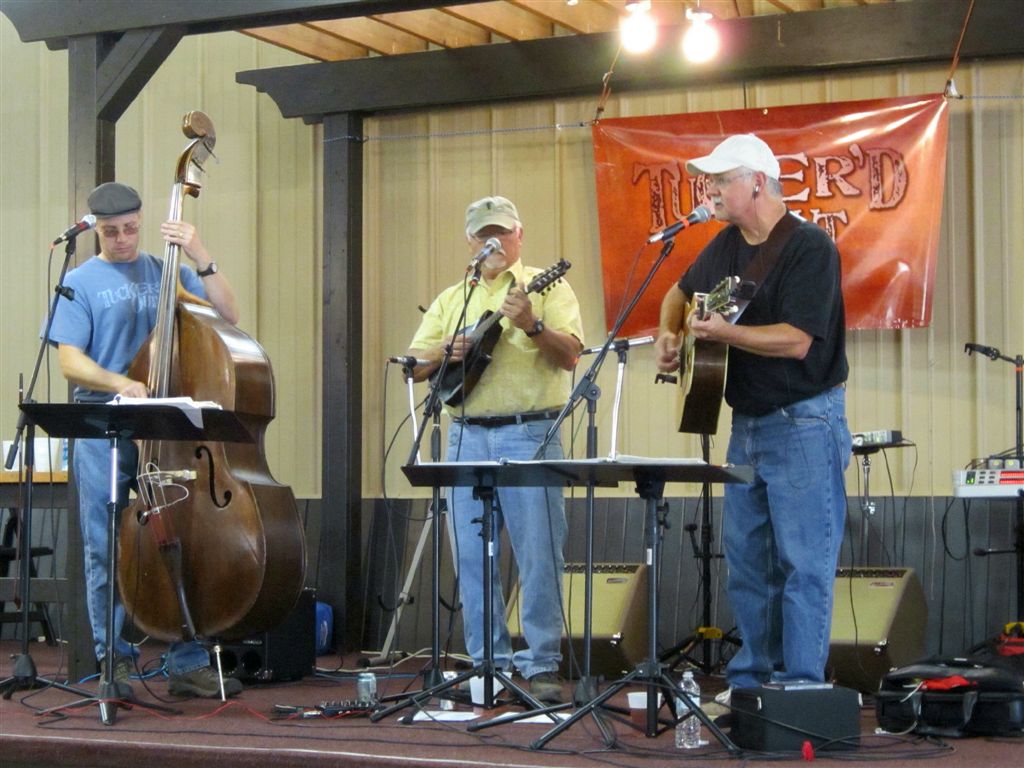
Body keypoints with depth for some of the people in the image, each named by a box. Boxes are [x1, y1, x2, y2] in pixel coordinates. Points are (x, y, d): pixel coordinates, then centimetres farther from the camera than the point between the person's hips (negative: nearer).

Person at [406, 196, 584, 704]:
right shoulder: (451, 300, 18)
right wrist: (447, 352, -5)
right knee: (472, 558, 5)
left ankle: (541, 666, -1)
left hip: (529, 433, -4)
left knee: (539, 555, -6)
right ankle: (488, 662, 13)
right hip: (467, 435, 4)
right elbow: (414, 366, 15)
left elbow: (570, 355, -8)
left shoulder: (547, 289, 5)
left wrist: (532, 326, -24)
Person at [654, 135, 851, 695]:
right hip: (747, 423, 9)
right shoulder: (726, 245, 10)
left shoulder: (809, 248, -15)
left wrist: (722, 332, -30)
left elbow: (797, 340, -24)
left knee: (803, 561, -6)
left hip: (804, 423, -9)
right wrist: (668, 335, 9)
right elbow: (682, 291, 28)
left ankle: (800, 688, -3)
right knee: (746, 560, 12)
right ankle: (750, 680, 20)